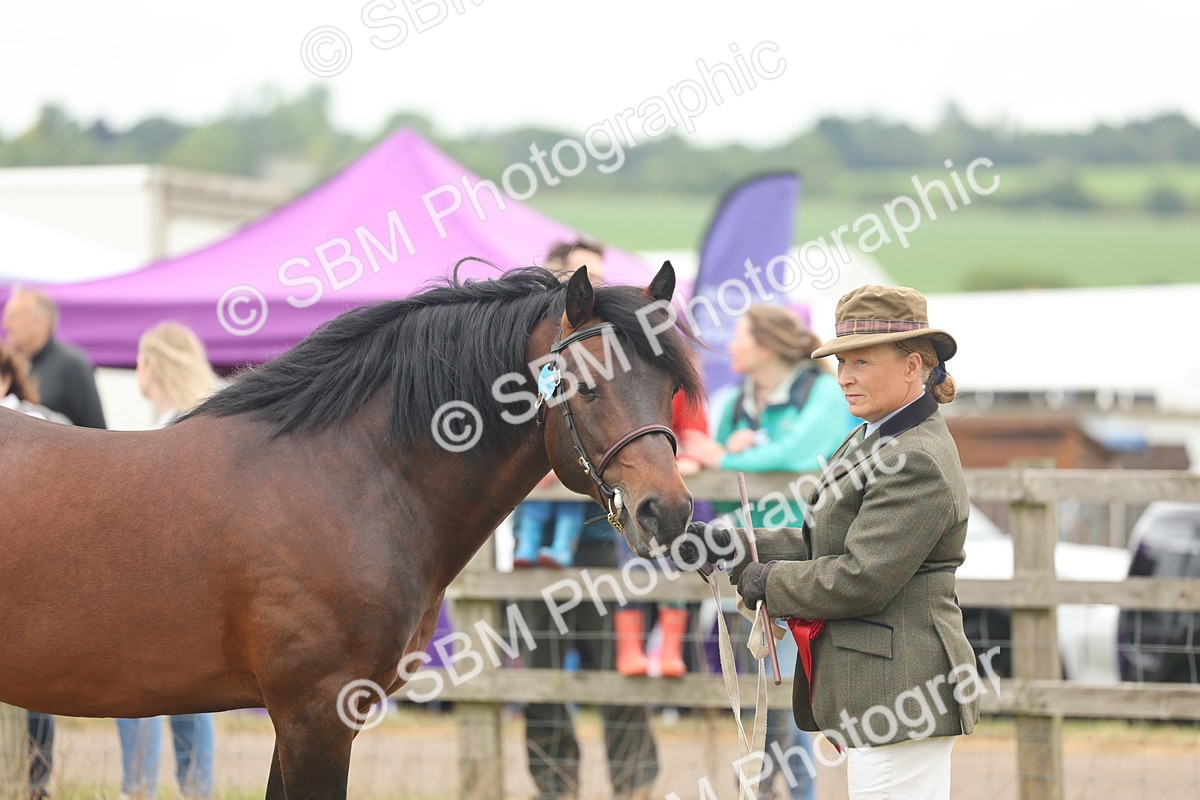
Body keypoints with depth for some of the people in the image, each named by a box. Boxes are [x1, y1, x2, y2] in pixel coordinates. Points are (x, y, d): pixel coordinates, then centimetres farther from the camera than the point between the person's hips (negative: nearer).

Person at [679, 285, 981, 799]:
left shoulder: (918, 462, -18)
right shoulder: (876, 439, 16)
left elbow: (860, 578, -22)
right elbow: (821, 544, 19)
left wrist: (769, 583, -8)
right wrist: (730, 546, 8)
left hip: (899, 694, -11)